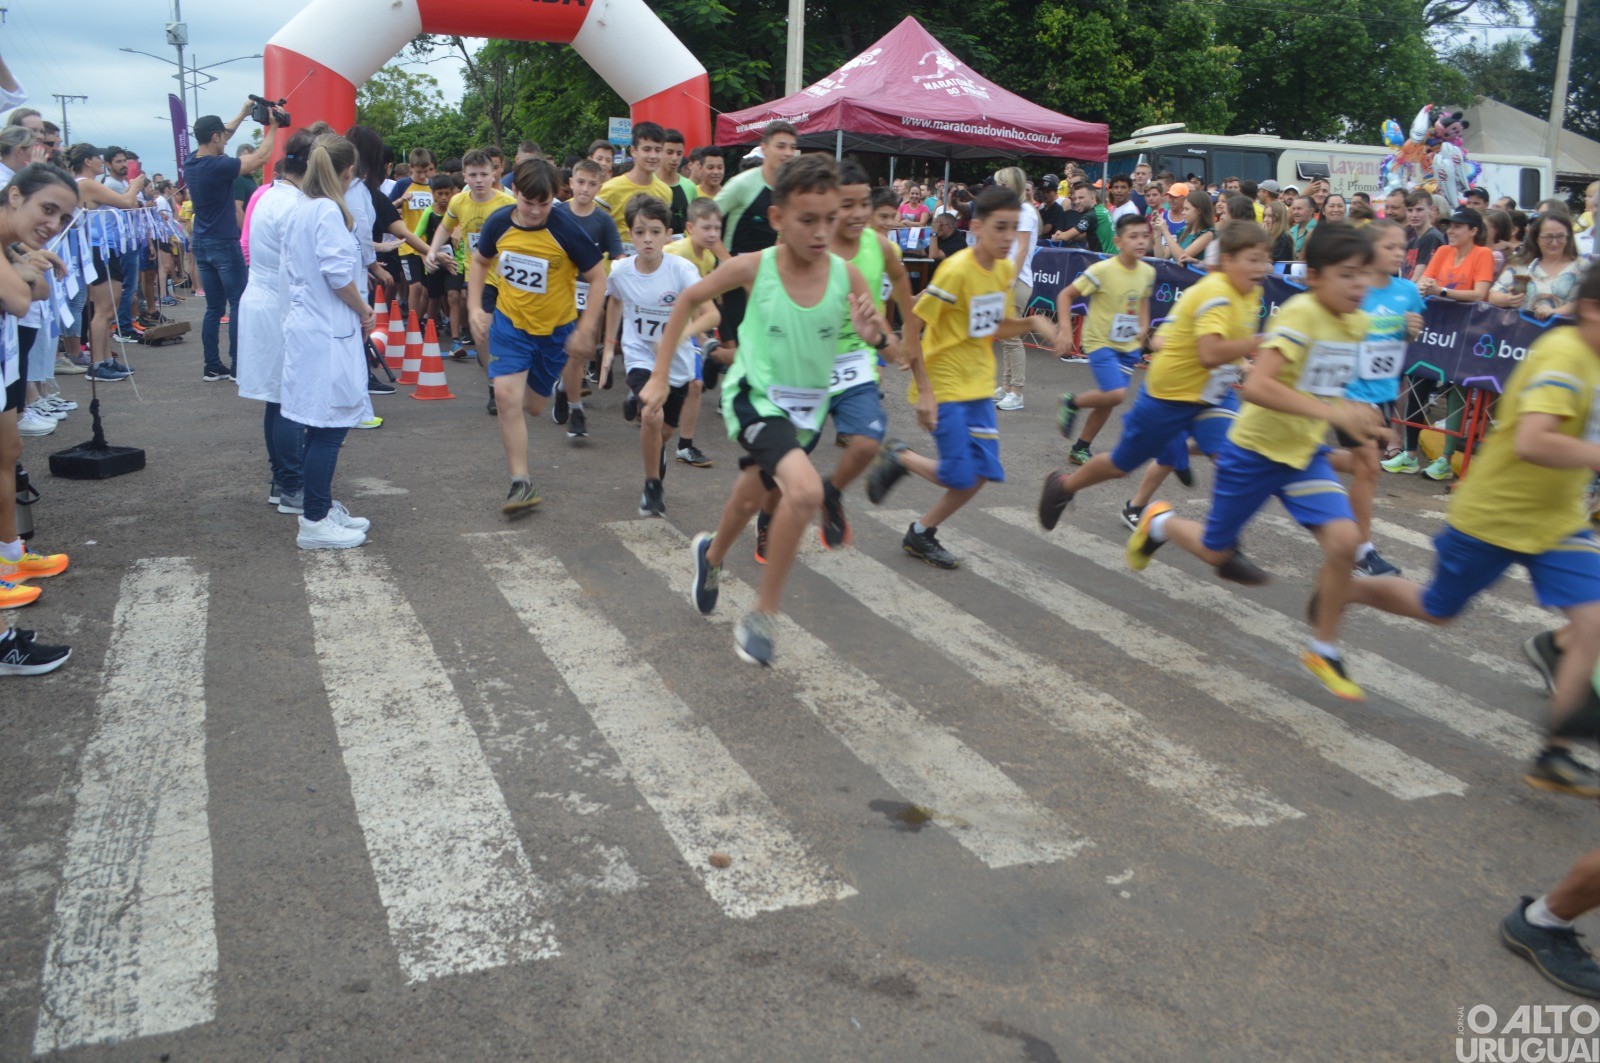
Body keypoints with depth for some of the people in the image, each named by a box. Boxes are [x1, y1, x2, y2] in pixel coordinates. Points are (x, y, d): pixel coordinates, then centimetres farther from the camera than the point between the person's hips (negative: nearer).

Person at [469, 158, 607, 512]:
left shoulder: (566, 230, -20)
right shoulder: (499, 223, -9)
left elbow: (598, 277, -12)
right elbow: (480, 261, 11)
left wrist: (586, 330, -16)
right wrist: (475, 306, 0)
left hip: (556, 328, -2)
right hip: (509, 322, 2)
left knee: (533, 405, 11)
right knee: (506, 396, -15)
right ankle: (520, 483, -7)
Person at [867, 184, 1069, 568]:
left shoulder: (1006, 270, 3)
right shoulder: (956, 270, -20)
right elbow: (912, 328, -18)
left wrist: (1033, 323, -6)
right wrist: (924, 391, -20)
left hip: (978, 386, 7)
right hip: (944, 386, -7)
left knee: (982, 472, 5)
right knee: (960, 476, -11)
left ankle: (922, 533, 23)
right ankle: (899, 458, 17)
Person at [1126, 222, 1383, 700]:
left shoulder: (1357, 323, -1)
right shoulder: (1301, 314, -25)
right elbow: (1256, 386, -38)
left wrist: (1353, 418, 7)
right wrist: (1332, 411, -44)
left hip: (1307, 452, 6)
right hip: (1255, 449, -5)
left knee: (1344, 539, -15)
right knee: (1215, 550, 10)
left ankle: (1323, 650, 3)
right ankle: (1160, 522, 44)